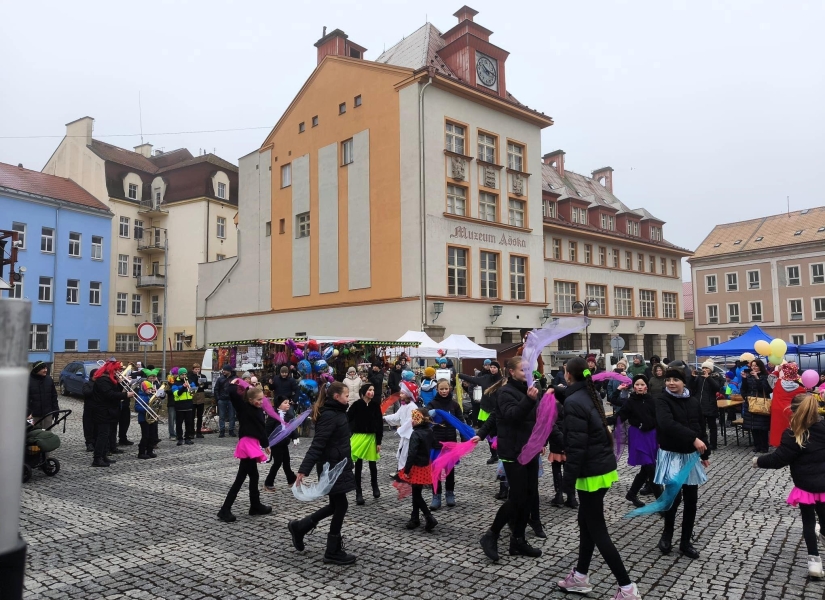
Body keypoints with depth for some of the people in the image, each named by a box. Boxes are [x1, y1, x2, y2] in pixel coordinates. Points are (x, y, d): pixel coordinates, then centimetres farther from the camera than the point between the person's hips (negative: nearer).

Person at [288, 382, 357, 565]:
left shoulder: (337, 413, 10)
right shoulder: (329, 416, -20)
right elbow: (317, 444, -28)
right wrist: (304, 469, -32)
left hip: (338, 465, 10)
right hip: (331, 467, -10)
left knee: (336, 505, 17)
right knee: (340, 505, 0)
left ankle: (299, 527, 29)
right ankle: (333, 552, 14)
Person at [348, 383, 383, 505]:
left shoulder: (376, 405, -3)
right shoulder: (356, 404, -9)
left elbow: (380, 424, 1)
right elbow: (347, 420, -5)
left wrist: (379, 441, -1)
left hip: (372, 437, 2)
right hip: (358, 436, -1)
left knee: (373, 465, 10)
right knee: (358, 466, 3)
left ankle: (375, 487, 36)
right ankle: (358, 493, 12)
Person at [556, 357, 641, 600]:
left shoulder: (573, 402, -20)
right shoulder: (591, 395, 8)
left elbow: (577, 444, -21)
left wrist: (569, 476, -15)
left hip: (592, 471, -9)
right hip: (603, 466, 9)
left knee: (597, 530, 1)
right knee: (586, 522, 18)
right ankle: (580, 576, 30)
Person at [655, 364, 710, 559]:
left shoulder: (694, 402, 4)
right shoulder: (663, 401, -11)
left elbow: (701, 428, 12)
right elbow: (667, 424, -27)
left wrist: (705, 454, 13)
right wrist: (693, 439, -30)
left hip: (690, 455, 5)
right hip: (671, 455, -4)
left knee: (691, 499, 7)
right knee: (674, 496, -11)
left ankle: (686, 542, 20)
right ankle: (667, 534, 16)